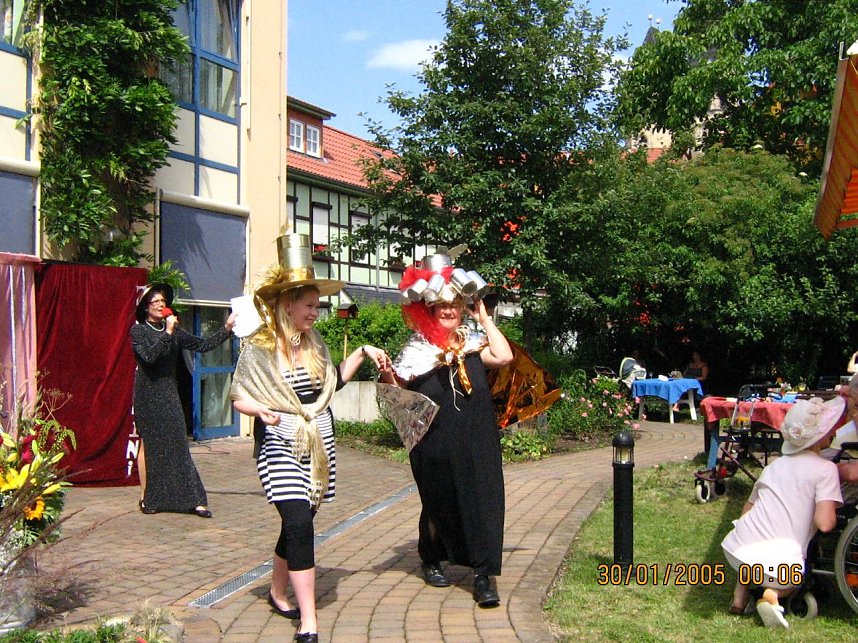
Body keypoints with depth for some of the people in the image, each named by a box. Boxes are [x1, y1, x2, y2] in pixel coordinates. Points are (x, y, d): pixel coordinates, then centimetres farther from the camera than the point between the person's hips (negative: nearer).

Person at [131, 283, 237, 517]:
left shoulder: (173, 330, 10)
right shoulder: (138, 330, -3)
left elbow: (202, 345, 7)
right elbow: (148, 356, -19)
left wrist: (227, 329, -1)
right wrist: (168, 334, -20)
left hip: (169, 393, 4)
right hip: (148, 394, -4)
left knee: (178, 444, -1)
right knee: (149, 444, 3)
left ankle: (193, 500, -5)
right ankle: (146, 497, 15)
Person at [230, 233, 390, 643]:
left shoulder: (314, 344, 7)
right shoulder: (259, 348, -9)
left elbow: (334, 379, 21)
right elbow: (238, 397, -6)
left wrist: (363, 353, 14)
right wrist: (262, 409, -26)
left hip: (319, 446, 6)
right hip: (281, 448, -6)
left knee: (297, 524, 13)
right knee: (298, 524, -16)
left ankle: (278, 594, 37)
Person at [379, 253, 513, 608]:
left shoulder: (473, 343, 3)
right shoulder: (416, 351, -2)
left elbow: (504, 357, -14)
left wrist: (485, 319, -5)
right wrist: (385, 375, -24)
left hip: (477, 446, 1)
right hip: (435, 448, -1)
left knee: (481, 503, -5)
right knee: (438, 505, 14)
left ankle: (483, 573, 3)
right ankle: (430, 561, 37)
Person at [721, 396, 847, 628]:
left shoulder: (775, 465, 17)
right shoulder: (826, 469, -2)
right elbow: (824, 523, -14)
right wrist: (834, 514, 9)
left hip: (736, 553, 5)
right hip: (780, 566, -4)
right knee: (794, 579, 30)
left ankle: (741, 591, 15)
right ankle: (772, 594, 0)